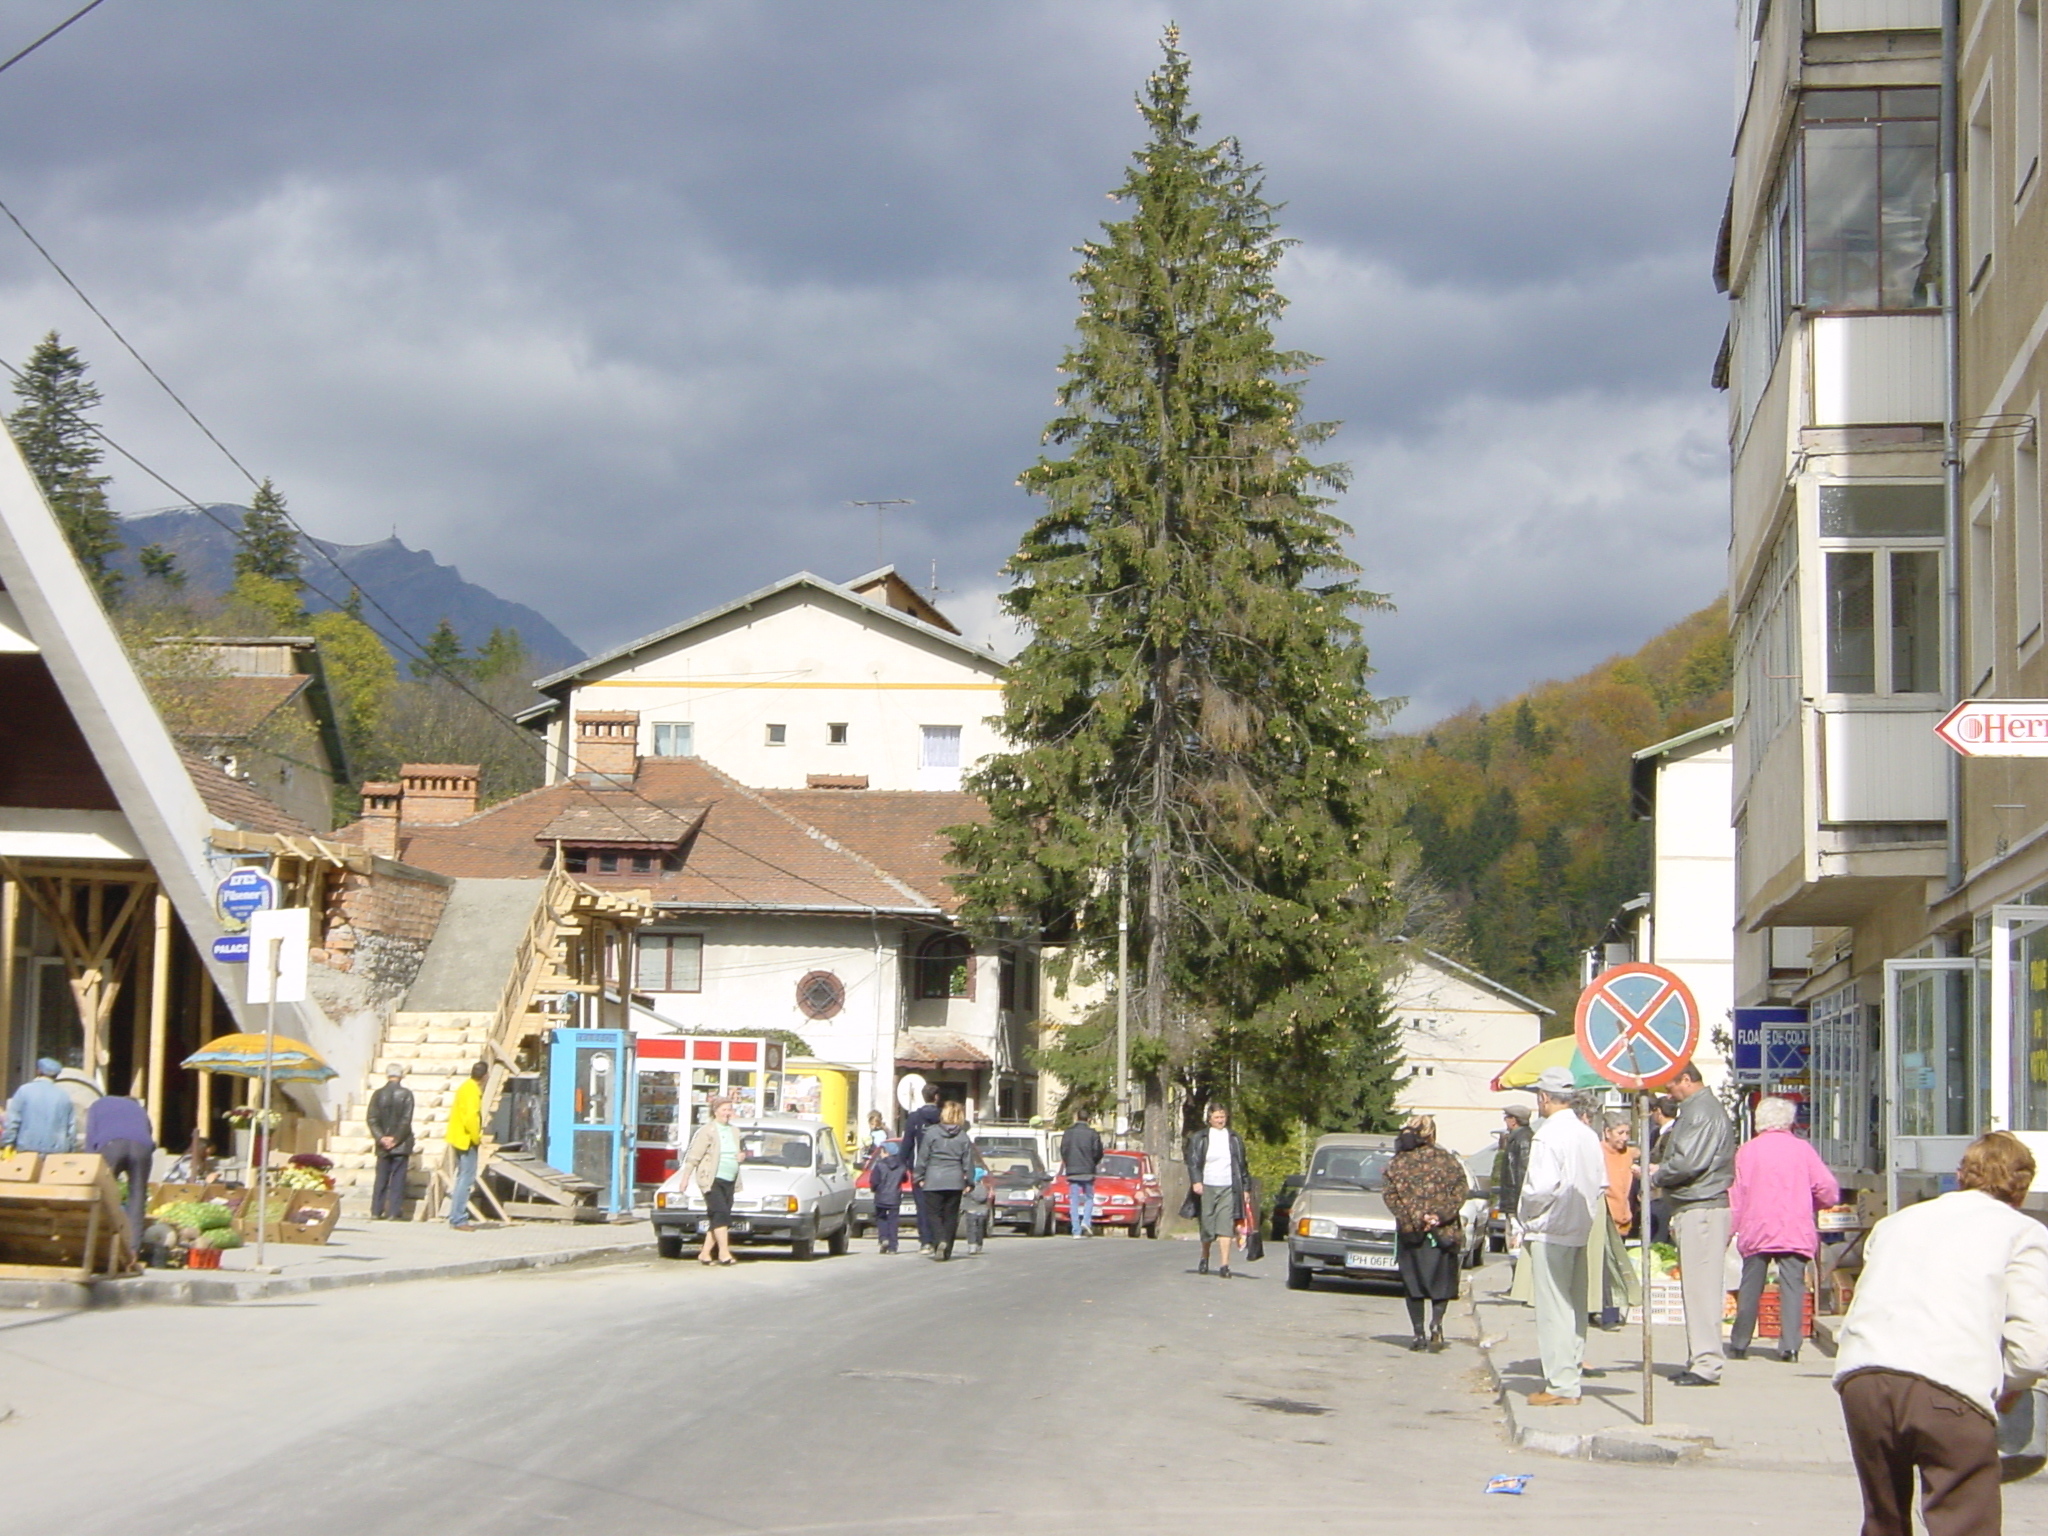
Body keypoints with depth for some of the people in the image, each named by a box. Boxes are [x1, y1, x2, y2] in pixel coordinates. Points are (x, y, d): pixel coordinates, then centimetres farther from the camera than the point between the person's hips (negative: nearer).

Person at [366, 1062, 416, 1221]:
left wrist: (381, 1138, -7)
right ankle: (394, 1212, -4)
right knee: (398, 1179, 0)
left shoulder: (378, 1094, 2)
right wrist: (396, 1139, -7)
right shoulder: (406, 1094, -6)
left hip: (383, 1145, 3)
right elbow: (406, 1120, -11)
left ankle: (376, 1211, 8)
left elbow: (371, 1119, -3)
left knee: (381, 1179, 9)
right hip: (401, 1145, -3)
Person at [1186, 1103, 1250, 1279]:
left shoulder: (1235, 1139, 13)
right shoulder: (1199, 1138, 7)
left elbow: (1242, 1165, 16)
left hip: (1228, 1188, 0)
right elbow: (1193, 1162, 1)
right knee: (1207, 1225, 3)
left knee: (1225, 1227, -11)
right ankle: (1204, 1259, 25)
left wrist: (1245, 1188, 12)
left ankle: (1224, 1265, -14)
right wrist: (1196, 1181, -15)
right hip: (1207, 1187, 0)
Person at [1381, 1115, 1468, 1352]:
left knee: (1413, 1283, 9)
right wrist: (1441, 1215, -10)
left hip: (1410, 1233, 0)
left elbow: (1390, 1195, -4)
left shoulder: (1398, 1163, 4)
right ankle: (1436, 1324, -15)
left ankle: (1419, 1334, 5)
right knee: (1441, 1280, 7)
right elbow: (1461, 1190, -5)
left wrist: (1412, 1219, -7)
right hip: (1443, 1232, 0)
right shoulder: (1447, 1160, 2)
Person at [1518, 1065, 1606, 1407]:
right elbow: (1602, 1184, 13)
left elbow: (1542, 1188, -21)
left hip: (1551, 1233, -8)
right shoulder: (1588, 1135, 9)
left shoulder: (1548, 1136, -15)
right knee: (1575, 1307, 12)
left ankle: (1560, 1386, -5)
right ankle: (1571, 1377, 16)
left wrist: (1528, 1216, -5)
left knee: (1553, 1308, -5)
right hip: (1581, 1231, 8)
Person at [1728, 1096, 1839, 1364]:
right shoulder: (1802, 1149, 2)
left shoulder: (1747, 1150, 3)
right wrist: (1809, 1205, 21)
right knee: (1792, 1285, -3)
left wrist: (1730, 1227, 7)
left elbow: (1737, 1194, 1)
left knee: (1750, 1288, 9)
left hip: (1756, 1231, 1)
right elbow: (1828, 1189, 2)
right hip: (1795, 1230, -1)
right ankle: (1789, 1346, -12)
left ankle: (1739, 1344, 15)